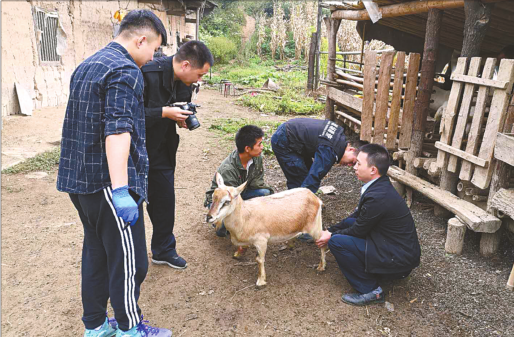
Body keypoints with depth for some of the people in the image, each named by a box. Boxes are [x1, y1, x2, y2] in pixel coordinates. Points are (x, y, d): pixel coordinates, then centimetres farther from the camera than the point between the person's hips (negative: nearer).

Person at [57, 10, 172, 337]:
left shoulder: (88, 65, 17)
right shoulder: (125, 71, -14)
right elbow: (117, 131, -26)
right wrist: (120, 191, -30)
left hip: (79, 178, 10)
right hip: (106, 181, -10)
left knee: (96, 253, 18)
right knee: (129, 260, 4)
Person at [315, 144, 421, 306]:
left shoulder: (378, 196, -28)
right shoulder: (380, 186, 2)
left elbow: (358, 230, -15)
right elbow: (357, 216, 11)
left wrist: (330, 236, -1)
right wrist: (330, 230, 7)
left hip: (398, 260, -10)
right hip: (400, 248, 10)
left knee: (337, 241, -16)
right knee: (348, 222, 10)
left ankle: (370, 290, -4)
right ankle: (375, 273, 16)